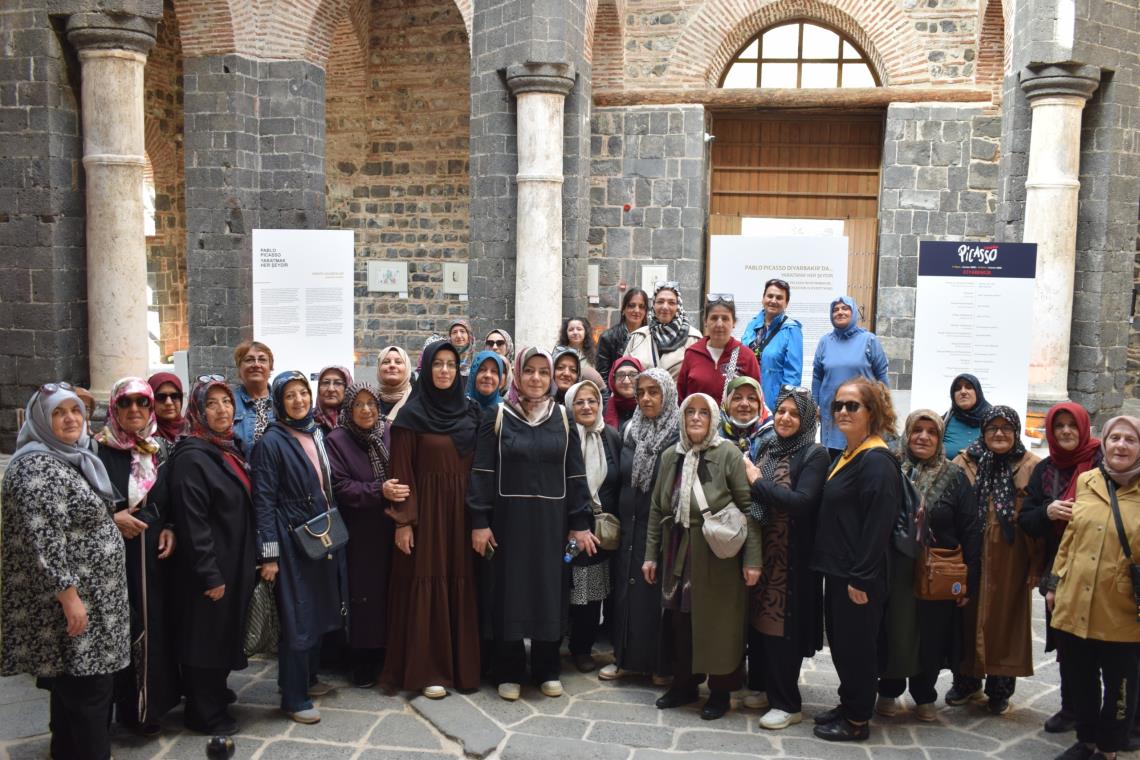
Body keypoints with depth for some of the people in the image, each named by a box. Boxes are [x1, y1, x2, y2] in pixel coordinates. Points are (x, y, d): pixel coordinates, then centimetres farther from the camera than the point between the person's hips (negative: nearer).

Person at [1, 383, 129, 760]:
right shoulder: (37, 468, -17)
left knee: (73, 689, 18)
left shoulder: (73, 460, 13)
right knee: (88, 692, -3)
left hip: (90, 599, 10)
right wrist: (69, 596, -24)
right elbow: (42, 541, -24)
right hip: (72, 602, -10)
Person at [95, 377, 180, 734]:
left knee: (155, 625, 6)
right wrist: (111, 518, -17)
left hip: (154, 555, 4)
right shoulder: (99, 450, -4)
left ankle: (150, 704, 19)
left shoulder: (160, 450, 11)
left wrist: (170, 528, 0)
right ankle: (127, 707, 10)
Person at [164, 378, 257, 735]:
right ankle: (204, 712, 17)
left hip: (235, 564, 9)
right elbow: (192, 522, -22)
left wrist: (249, 562, 16)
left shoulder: (229, 451, 10)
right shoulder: (191, 457, -17)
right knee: (205, 636, 4)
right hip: (209, 569, -8)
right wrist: (210, 574, -22)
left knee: (226, 633, 19)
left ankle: (216, 692, 35)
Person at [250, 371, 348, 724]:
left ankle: (309, 678, 30)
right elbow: (263, 501, -14)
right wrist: (269, 554, -17)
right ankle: (294, 697, 8)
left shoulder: (316, 434, 8)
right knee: (297, 616, -2)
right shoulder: (271, 442, -11)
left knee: (319, 610, 14)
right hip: (292, 540, -7)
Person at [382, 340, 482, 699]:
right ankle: (426, 670, 9)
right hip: (425, 509, -4)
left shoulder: (469, 411, 8)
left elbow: (477, 467, 10)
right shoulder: (412, 414, -4)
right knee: (427, 584, -1)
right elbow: (401, 471, -7)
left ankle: (462, 665, 17)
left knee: (461, 583, 6)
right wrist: (403, 521, -12)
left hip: (462, 510, 4)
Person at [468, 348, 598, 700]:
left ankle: (547, 669, 20)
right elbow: (482, 472, -3)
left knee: (549, 589, 7)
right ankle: (509, 671, 15)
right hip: (509, 517, -2)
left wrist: (580, 524, 1)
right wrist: (479, 521, -9)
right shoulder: (498, 417, 0)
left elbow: (575, 473, 5)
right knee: (510, 590, 3)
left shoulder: (562, 418, 5)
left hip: (551, 519, 2)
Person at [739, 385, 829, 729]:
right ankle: (761, 686, 29)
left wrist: (758, 482, -15)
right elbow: (750, 493, 14)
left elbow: (802, 501, -21)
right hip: (759, 548, 6)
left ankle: (787, 703, 11)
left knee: (782, 624, -1)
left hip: (791, 554, -6)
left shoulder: (815, 455, -9)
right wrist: (749, 479, -6)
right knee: (757, 617, 12)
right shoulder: (766, 446, 10)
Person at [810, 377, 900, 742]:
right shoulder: (845, 458, 12)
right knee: (840, 642, 17)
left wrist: (861, 578, -21)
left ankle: (857, 721, 16)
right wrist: (833, 566, 13)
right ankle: (848, 706, 31)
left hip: (858, 575, -9)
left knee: (856, 644, 3)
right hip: (837, 569, 9)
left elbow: (878, 524, -21)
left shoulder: (877, 461, -16)